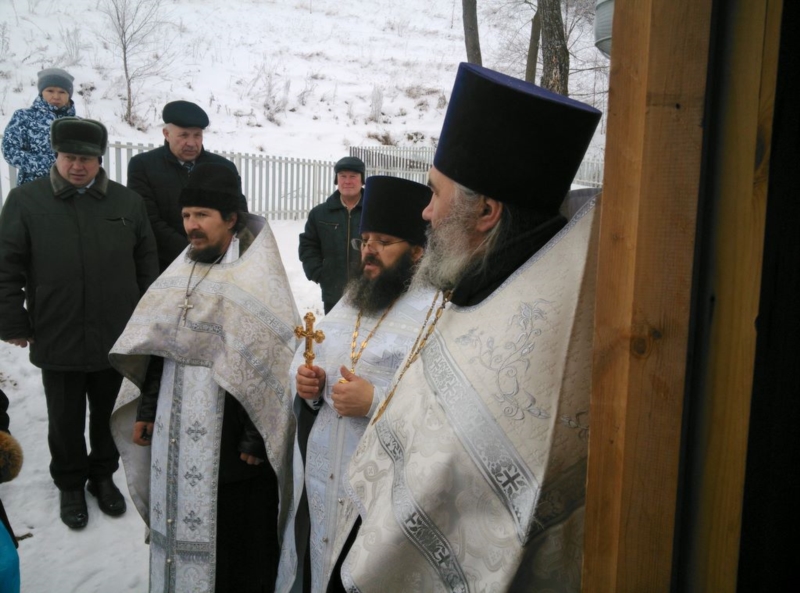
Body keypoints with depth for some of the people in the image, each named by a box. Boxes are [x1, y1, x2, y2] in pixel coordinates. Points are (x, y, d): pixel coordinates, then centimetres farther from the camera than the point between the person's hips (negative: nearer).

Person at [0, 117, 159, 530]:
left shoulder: (127, 202, 0)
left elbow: (146, 264, 6)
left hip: (116, 338, 1)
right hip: (57, 340, -1)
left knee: (108, 416, 17)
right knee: (65, 421, 15)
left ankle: (103, 475, 39)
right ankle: (70, 484, 36)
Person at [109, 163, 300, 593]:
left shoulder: (258, 280, -13)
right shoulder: (179, 274, 8)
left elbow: (270, 365, -15)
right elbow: (158, 349, 15)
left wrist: (255, 439, -15)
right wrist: (147, 409, 14)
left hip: (231, 442, -6)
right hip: (176, 437, 6)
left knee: (236, 539, 9)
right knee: (181, 529, 18)